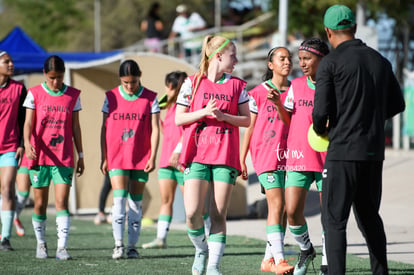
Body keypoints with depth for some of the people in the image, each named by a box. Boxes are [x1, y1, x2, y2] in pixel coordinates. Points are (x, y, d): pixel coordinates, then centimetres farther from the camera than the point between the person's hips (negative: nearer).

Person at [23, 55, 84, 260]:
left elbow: (75, 127, 11)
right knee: (40, 203, 6)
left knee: (61, 202, -10)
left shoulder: (73, 95, 6)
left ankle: (62, 247, -14)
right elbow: (28, 123, -4)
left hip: (64, 158, 0)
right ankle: (41, 243, 23)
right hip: (39, 157, 0)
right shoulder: (34, 94, 1)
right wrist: (27, 143, -23)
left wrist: (80, 155, 10)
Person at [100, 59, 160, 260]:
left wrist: (152, 157, -7)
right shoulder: (111, 97, 4)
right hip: (116, 157, 0)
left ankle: (132, 246, 10)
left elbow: (155, 129, 1)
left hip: (141, 158, 0)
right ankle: (118, 245, -8)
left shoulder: (150, 98, 1)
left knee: (136, 202, 4)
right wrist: (104, 158, 5)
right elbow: (104, 129, 8)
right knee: (119, 199, -11)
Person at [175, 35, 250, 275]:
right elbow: (178, 119, 3)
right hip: (197, 155, -1)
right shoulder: (193, 83, 4)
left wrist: (223, 116, -9)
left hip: (226, 156, 1)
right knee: (192, 213, -13)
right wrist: (204, 112, -11)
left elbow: (247, 120, 7)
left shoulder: (237, 85, 8)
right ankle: (201, 251, 13)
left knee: (218, 215, -2)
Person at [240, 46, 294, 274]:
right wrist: (241, 159, 1)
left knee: (283, 209, 5)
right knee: (277, 205, -15)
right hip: (266, 153, -4)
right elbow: (249, 127, 3)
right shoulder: (258, 93, 1)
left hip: (289, 156, 4)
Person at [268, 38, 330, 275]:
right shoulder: (296, 86, 9)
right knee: (292, 211, -5)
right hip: (298, 156, 3)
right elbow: (289, 121, 14)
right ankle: (306, 250, 20)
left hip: (327, 157, -3)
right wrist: (278, 104, -3)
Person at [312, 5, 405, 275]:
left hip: (343, 151, -6)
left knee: (334, 219, -3)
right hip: (374, 151, 6)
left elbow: (321, 111, -13)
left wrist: (320, 129, 8)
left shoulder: (330, 63, -9)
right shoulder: (380, 61, 9)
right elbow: (397, 104, 16)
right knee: (369, 216, 19)